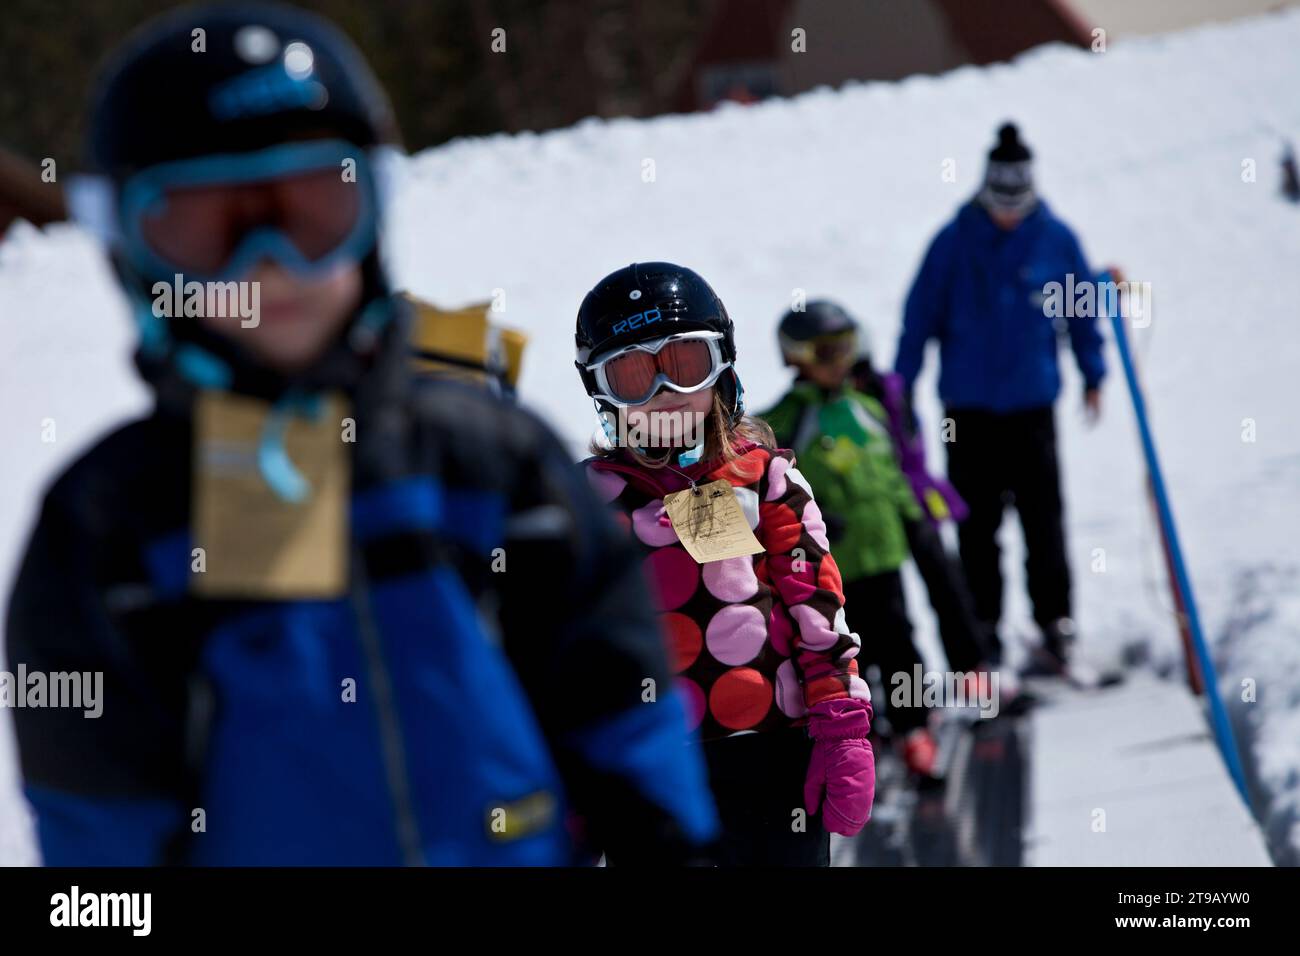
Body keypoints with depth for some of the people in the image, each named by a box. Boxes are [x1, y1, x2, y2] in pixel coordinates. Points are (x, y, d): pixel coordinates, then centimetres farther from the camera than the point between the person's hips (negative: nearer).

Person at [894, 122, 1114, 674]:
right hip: (967, 405, 0)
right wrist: (899, 387, 2)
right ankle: (982, 628, 14)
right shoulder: (954, 242, -4)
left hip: (1032, 405, 0)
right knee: (976, 524, 5)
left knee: (1042, 519, -4)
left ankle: (1055, 624, 5)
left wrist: (1092, 376, 9)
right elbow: (920, 315, 1)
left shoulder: (1056, 240, -2)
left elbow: (1083, 310, 9)